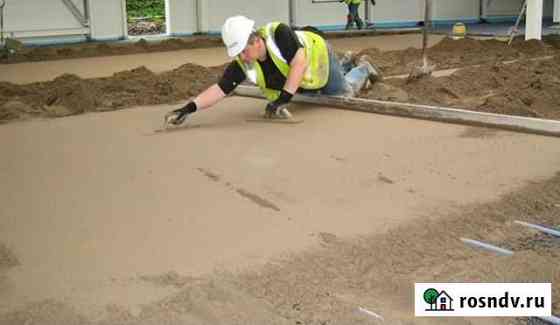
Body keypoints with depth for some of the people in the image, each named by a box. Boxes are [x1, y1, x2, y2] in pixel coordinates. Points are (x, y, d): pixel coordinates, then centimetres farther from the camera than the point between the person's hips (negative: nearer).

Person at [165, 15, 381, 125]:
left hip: (317, 56, -5)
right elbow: (219, 89, -36)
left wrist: (283, 99, -56)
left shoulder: (279, 33, -45)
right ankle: (346, 65, 59)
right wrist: (189, 108, -50)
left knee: (344, 92, 15)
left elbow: (300, 64, -50)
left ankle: (363, 68, 45)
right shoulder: (242, 64, -32)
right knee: (322, 96, 33)